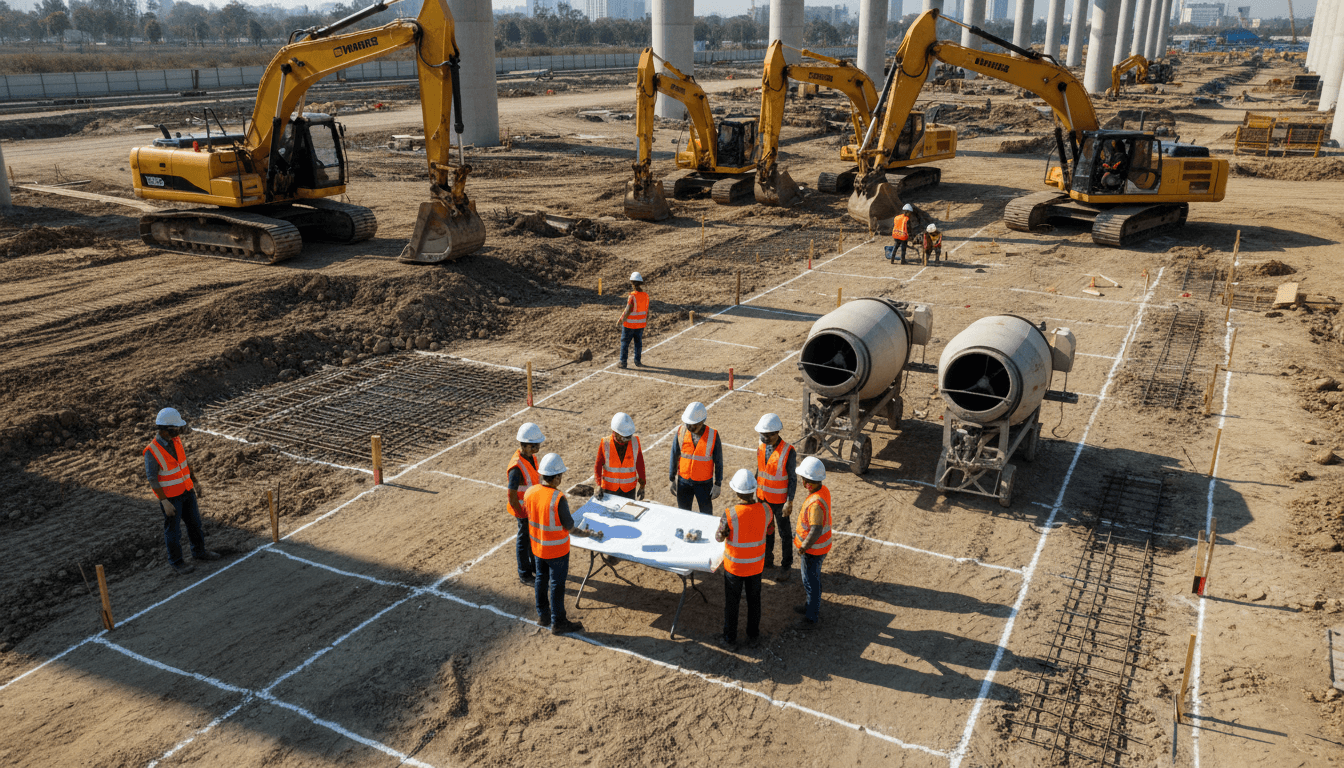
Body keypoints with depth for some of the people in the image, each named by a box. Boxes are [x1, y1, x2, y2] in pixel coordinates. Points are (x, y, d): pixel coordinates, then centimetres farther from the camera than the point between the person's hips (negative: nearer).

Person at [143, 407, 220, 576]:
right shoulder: (152, 452, -26)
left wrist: (195, 482, 12)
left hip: (186, 490, 7)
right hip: (170, 496, -7)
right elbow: (152, 479, -21)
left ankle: (199, 551, 38)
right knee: (173, 529, 9)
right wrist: (165, 502, -22)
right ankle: (176, 561, 27)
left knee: (194, 522, 18)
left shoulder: (175, 440, -6)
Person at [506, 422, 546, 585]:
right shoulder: (517, 467, -31)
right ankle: (524, 575, 28)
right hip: (524, 510, -8)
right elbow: (512, 497, -26)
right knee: (524, 540, 10)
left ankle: (535, 566, 44)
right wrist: (522, 516, -19)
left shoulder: (531, 457, -4)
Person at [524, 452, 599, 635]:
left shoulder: (530, 493, -10)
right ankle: (558, 623, 22)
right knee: (557, 585, 9)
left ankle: (543, 615, 38)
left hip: (537, 547, 6)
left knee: (541, 579, 22)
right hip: (556, 550, -6)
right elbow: (570, 528, -21)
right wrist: (590, 534, -5)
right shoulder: (558, 499, -30)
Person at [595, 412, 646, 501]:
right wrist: (598, 487, -19)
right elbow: (598, 467, -9)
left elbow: (640, 464, -2)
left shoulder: (635, 441, -12)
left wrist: (642, 486, 0)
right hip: (609, 488, -1)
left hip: (629, 488, 1)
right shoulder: (605, 444, -15)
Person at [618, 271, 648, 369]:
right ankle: (638, 361, 22)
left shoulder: (632, 296, -23)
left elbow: (628, 311, -22)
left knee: (625, 343, 8)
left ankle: (623, 362, 12)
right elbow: (647, 310, 4)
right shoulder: (646, 295, -5)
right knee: (638, 342, 17)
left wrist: (622, 320, -8)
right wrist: (646, 320, 18)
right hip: (641, 323, 5)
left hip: (629, 324, -5)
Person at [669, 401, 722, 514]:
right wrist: (672, 480, 3)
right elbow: (674, 457, -1)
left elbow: (718, 462, -8)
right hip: (684, 481, 2)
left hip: (704, 483, -2)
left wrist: (718, 485, -7)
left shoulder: (712, 435, -17)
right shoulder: (681, 432, -11)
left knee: (706, 514, 12)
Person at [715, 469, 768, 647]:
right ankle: (753, 635, 39)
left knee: (731, 603, 18)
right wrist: (753, 499, 3)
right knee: (754, 600, 23)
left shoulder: (730, 514, -29)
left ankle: (730, 637, 33)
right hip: (756, 565, 3)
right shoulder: (765, 510, -19)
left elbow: (719, 537, -14)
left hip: (734, 566, -3)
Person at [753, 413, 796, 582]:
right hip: (763, 498, 5)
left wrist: (790, 502, -17)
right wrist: (755, 492, 14)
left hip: (779, 500, -5)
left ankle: (786, 567, 21)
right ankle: (767, 560, 36)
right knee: (766, 530, 19)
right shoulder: (761, 448, -2)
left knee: (784, 533, 9)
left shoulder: (788, 451, -20)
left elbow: (792, 479, -15)